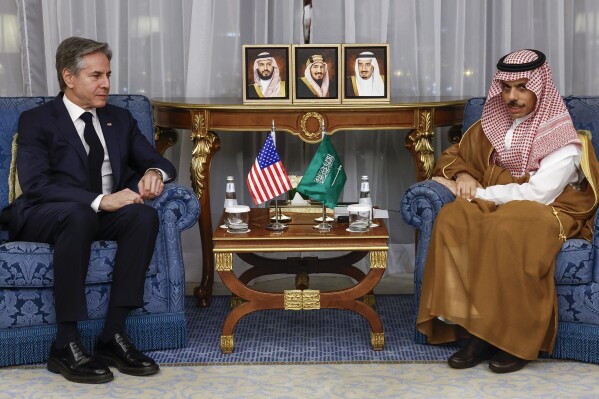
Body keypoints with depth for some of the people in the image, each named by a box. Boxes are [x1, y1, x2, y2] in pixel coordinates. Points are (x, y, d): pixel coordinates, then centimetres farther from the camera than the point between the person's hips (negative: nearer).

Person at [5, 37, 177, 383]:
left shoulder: (120, 119, 16)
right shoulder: (37, 121, -2)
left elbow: (159, 163, 15)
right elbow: (35, 184, -17)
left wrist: (155, 172, -13)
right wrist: (99, 200, -29)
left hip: (102, 216, 5)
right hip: (41, 219, -5)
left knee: (145, 215, -27)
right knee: (78, 214, -39)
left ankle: (114, 334, -25)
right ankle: (66, 345, -33)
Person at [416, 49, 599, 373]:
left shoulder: (562, 137, -6)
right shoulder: (493, 125, 12)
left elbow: (538, 193, -17)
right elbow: (453, 155, 23)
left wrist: (480, 193, -13)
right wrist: (462, 175, -2)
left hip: (547, 213, -5)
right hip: (496, 205, 5)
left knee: (505, 228, -40)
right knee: (452, 219, -29)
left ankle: (516, 338, -28)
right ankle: (477, 330, -29)